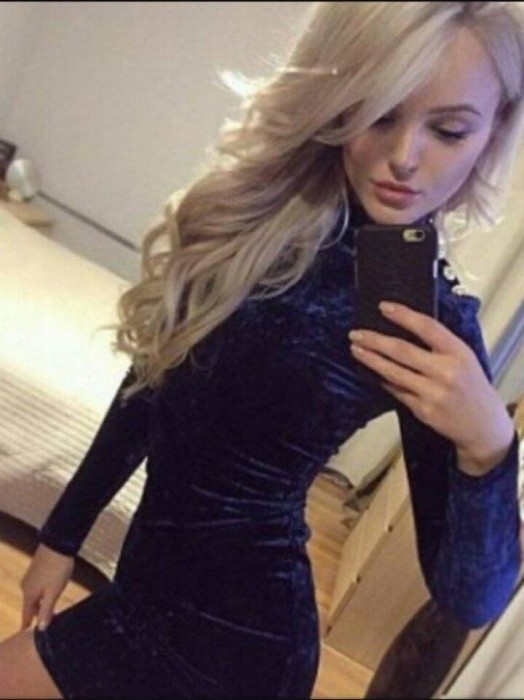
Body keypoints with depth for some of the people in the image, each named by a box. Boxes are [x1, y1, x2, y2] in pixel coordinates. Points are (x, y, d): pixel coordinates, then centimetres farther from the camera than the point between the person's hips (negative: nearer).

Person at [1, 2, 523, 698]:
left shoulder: (436, 322, -19)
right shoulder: (260, 210, -5)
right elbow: (155, 383, 6)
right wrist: (63, 535, 13)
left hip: (232, 625, -5)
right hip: (159, 575, 5)